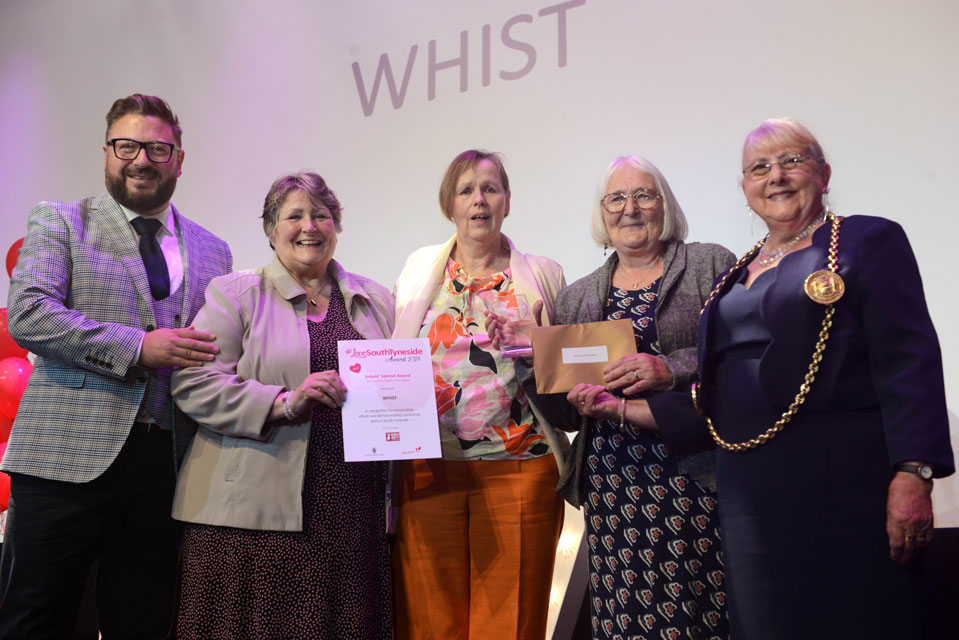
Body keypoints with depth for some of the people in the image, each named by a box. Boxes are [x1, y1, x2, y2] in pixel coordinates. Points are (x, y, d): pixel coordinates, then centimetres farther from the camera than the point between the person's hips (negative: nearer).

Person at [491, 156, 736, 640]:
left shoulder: (713, 266, 6)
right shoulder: (576, 299, 15)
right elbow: (567, 413, 14)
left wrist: (671, 368, -18)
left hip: (696, 477, -2)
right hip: (612, 488, 3)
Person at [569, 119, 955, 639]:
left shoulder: (867, 241, 1)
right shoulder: (737, 274, 18)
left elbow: (909, 363, -9)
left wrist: (912, 474, -19)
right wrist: (623, 408, 12)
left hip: (841, 486, -5)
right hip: (750, 489, 6)